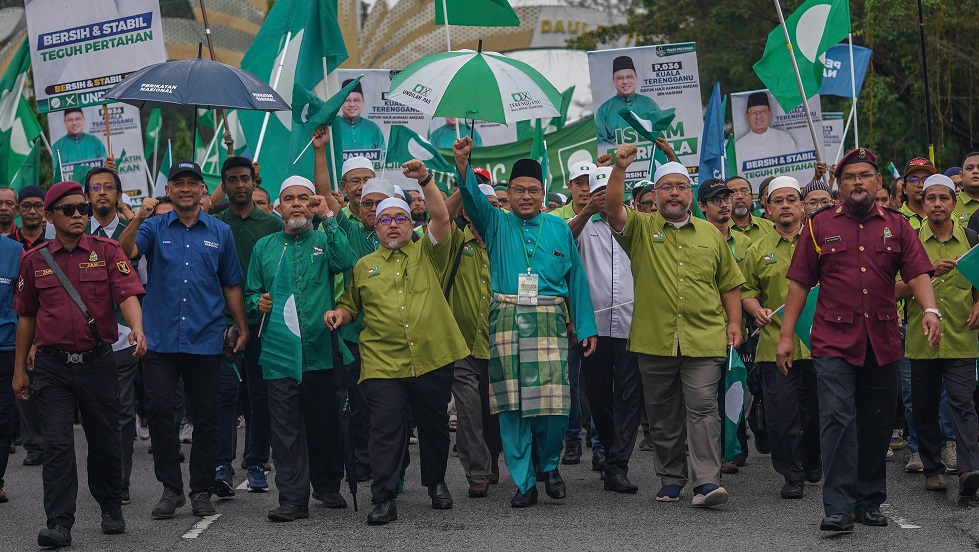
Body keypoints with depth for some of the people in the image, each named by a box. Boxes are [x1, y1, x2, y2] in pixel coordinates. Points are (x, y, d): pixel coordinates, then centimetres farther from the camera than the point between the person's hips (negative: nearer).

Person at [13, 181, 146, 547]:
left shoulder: (107, 252, 2)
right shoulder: (34, 261, 7)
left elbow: (127, 294, -10)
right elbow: (26, 317, 13)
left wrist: (137, 328, -31)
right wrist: (19, 370, 14)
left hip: (98, 362, 0)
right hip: (53, 367, 0)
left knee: (104, 441, 9)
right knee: (57, 444, -5)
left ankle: (111, 510, 29)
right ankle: (59, 524, -4)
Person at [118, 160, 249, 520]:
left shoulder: (220, 232, 9)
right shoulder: (155, 228, 6)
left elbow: (231, 286, 13)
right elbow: (124, 253, -12)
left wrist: (242, 329, 10)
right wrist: (138, 219, -25)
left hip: (204, 340, 1)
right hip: (160, 339, -1)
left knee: (205, 417, 5)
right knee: (160, 412, -5)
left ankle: (201, 491, 14)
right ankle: (170, 488, 5)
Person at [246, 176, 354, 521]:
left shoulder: (324, 241, 7)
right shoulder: (265, 247, 14)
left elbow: (345, 262, -15)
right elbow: (250, 292, 19)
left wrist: (328, 218, -13)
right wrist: (258, 302, -4)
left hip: (320, 349, -1)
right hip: (279, 350, 1)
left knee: (324, 421, 7)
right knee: (286, 427, -4)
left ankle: (327, 486, 25)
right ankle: (293, 499, -4)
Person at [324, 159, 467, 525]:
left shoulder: (427, 254, 9)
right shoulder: (364, 266, 15)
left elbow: (442, 219, -8)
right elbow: (351, 306, 25)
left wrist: (425, 180, -17)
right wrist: (340, 313, 2)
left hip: (432, 360, 0)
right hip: (383, 363, 0)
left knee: (435, 426, 12)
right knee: (386, 430, -8)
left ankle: (436, 483, 32)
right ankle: (384, 499, -6)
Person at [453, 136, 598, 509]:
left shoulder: (559, 229, 13)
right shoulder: (496, 225, 10)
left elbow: (576, 279, 12)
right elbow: (473, 198, -9)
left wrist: (586, 327, 6)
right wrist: (462, 163, -28)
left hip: (549, 322, 0)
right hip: (506, 321, 0)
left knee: (553, 401, -9)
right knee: (512, 404, -1)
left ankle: (550, 465, 17)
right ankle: (524, 483, 7)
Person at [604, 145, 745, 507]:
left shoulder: (710, 234, 13)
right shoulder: (641, 229, 7)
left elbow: (729, 284, 17)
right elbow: (613, 209, -12)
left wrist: (734, 322, 6)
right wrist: (619, 168, -24)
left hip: (704, 341, 0)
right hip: (654, 341, 0)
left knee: (702, 408, -10)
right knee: (662, 414, 8)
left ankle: (707, 481, -15)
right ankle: (671, 479, 19)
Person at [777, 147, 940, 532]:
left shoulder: (897, 227, 9)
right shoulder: (820, 226, 6)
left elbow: (918, 272, -1)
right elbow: (800, 282, 5)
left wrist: (930, 310, -20)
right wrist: (786, 334, 1)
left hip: (883, 342, 2)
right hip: (834, 342, -2)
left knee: (877, 425, 8)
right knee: (838, 421, -11)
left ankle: (870, 502, 20)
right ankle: (839, 508, -12)